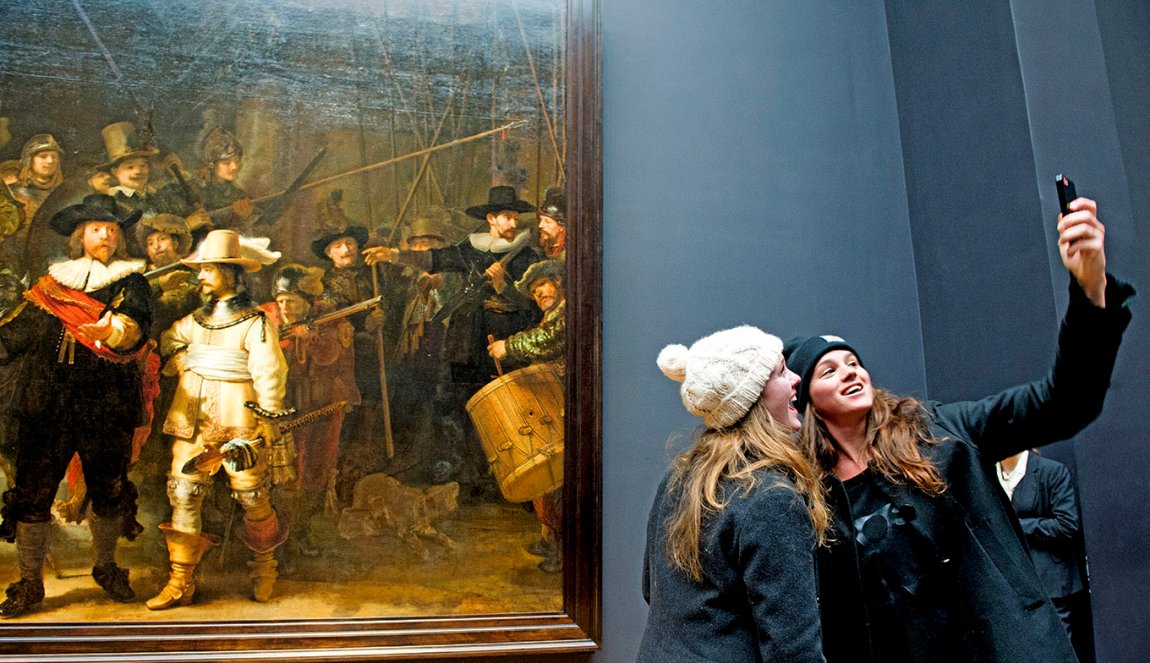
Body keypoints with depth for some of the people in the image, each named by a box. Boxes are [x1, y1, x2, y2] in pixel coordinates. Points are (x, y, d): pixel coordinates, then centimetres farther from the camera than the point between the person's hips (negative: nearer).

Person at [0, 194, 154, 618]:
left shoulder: (130, 282, 4)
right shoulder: (51, 284, 12)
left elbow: (137, 329, -15)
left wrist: (111, 331, -35)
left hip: (106, 408, -2)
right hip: (46, 406, 2)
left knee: (110, 491, 8)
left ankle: (106, 567, 29)